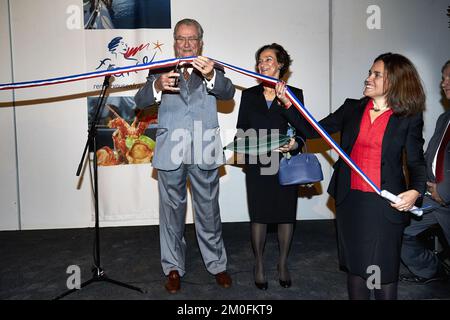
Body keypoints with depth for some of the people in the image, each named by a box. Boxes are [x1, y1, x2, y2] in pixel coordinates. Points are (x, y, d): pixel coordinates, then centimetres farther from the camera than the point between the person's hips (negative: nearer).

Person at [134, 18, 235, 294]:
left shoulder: (213, 71, 8)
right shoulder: (161, 71, 9)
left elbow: (228, 93, -11)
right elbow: (140, 101, -5)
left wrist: (211, 76, -33)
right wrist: (157, 86, -28)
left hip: (204, 154, 0)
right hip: (171, 154, 1)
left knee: (209, 212, 10)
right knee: (172, 212, 11)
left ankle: (217, 264, 27)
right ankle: (174, 268, 26)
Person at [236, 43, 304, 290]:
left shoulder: (294, 94, 2)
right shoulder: (249, 95, 7)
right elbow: (241, 129, 9)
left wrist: (294, 144, -16)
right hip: (257, 165, 1)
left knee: (286, 214, 8)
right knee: (259, 216, 6)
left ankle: (283, 263, 27)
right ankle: (259, 264, 23)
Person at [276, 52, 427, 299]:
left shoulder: (409, 119, -3)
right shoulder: (352, 109, 5)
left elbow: (416, 162, 1)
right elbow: (312, 131, 3)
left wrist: (415, 190, -18)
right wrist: (288, 103, -5)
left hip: (386, 204, -3)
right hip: (350, 199, 3)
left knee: (383, 268, 5)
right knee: (355, 264, 15)